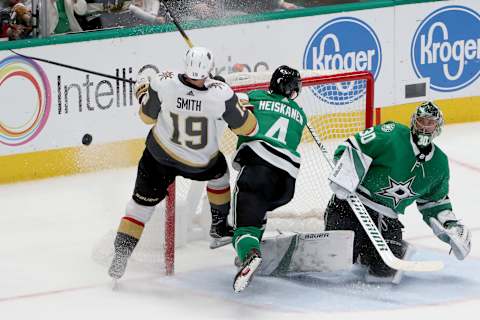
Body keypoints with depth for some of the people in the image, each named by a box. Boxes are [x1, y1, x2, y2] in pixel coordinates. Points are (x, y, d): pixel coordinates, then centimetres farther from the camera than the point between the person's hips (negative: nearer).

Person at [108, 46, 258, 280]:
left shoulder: (163, 83, -27)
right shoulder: (221, 94, -28)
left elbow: (148, 116, -8)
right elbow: (246, 128, -13)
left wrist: (142, 92, 12)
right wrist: (239, 104, 7)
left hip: (160, 155, 0)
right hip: (201, 163, 0)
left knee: (142, 203, 10)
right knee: (219, 172, 34)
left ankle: (121, 255, 1)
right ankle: (219, 225, 48)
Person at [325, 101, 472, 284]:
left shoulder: (439, 163, 10)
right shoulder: (392, 135, -11)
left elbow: (435, 202, 20)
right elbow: (353, 149, -14)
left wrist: (452, 226, 9)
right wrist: (344, 179, -26)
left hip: (386, 219, 4)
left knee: (386, 266, -14)